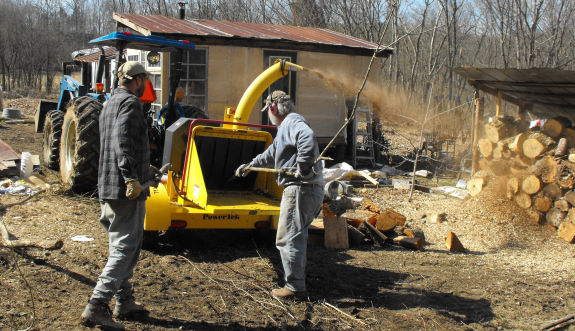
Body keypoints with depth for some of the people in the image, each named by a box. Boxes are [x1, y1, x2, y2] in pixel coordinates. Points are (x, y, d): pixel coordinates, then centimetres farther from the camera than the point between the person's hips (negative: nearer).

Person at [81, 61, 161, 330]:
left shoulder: (110, 104, 21)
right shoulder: (130, 102, -10)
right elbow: (122, 140, -26)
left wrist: (147, 170, 38)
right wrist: (132, 178, -30)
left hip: (108, 188, 10)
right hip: (127, 190, -10)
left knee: (123, 246, 18)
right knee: (124, 249, -8)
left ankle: (124, 302, 26)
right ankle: (96, 307, -11)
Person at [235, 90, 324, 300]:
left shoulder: (292, 122, -10)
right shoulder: (286, 127, 25)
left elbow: (308, 138, -33)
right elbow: (272, 153, 40)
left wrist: (303, 166, -33)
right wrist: (250, 165, 48)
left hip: (300, 190, -11)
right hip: (312, 191, 11)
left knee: (288, 239, -6)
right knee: (297, 237, 20)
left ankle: (295, 288, -1)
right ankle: (297, 279, 30)